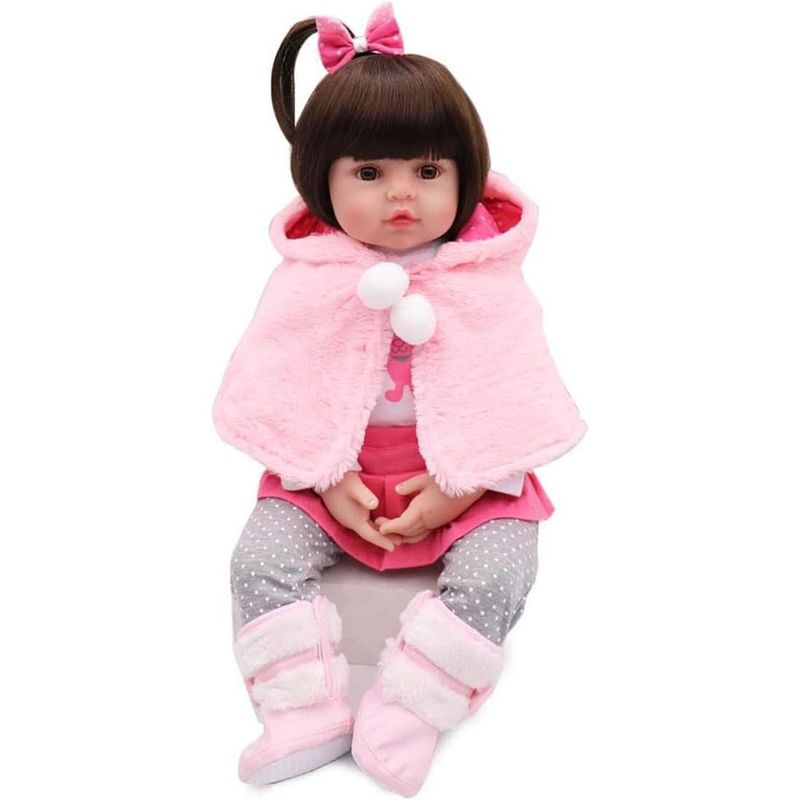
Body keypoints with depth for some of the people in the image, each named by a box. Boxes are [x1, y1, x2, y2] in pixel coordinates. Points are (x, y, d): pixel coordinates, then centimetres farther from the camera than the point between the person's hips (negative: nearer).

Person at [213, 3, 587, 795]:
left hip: (462, 482, -1)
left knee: (495, 575, -23)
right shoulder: (308, 282, -5)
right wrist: (327, 478, -13)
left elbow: (512, 397, -6)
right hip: (335, 478, 2)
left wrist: (462, 485, -15)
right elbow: (283, 390, -3)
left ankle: (404, 715, -13)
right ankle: (306, 712, -8)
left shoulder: (487, 284, -8)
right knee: (261, 558, -16)